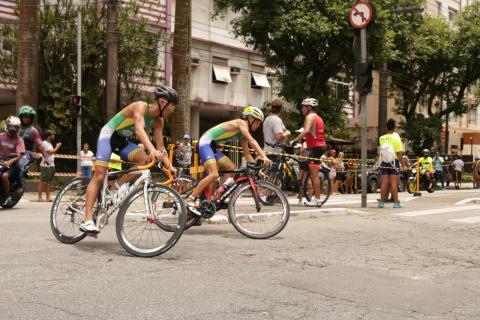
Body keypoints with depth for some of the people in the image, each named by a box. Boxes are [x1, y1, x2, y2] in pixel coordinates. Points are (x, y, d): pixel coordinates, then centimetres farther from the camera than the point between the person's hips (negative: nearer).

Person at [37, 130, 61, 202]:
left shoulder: (49, 143, 20)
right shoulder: (44, 143, -10)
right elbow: (51, 152, -19)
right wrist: (57, 147, -8)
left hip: (51, 165, 9)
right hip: (45, 166, -9)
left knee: (49, 182, 7)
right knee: (43, 182, -7)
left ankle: (48, 197, 8)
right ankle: (40, 197, -5)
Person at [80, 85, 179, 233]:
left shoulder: (158, 121, -2)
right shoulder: (141, 106, -25)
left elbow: (161, 148, -3)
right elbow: (139, 130, -42)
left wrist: (169, 166, -16)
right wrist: (151, 149, -57)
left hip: (122, 141, 7)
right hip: (108, 135, -7)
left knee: (144, 159, -19)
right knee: (99, 175, -17)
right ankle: (87, 220, -21)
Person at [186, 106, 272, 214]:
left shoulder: (243, 134, 15)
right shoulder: (241, 123, -12)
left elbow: (247, 153, 16)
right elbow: (251, 141, -27)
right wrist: (264, 156, -36)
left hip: (212, 147, 10)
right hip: (205, 143, -10)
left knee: (232, 168, 5)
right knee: (214, 174, -23)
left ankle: (217, 198, 5)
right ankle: (190, 200, -18)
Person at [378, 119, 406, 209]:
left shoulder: (381, 138, 2)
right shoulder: (396, 138, -10)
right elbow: (399, 153, -12)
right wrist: (403, 164, -6)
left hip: (384, 162, 3)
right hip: (394, 162, -3)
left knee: (384, 183, 7)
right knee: (394, 183, -1)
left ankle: (381, 202, 8)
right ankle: (396, 202, 0)